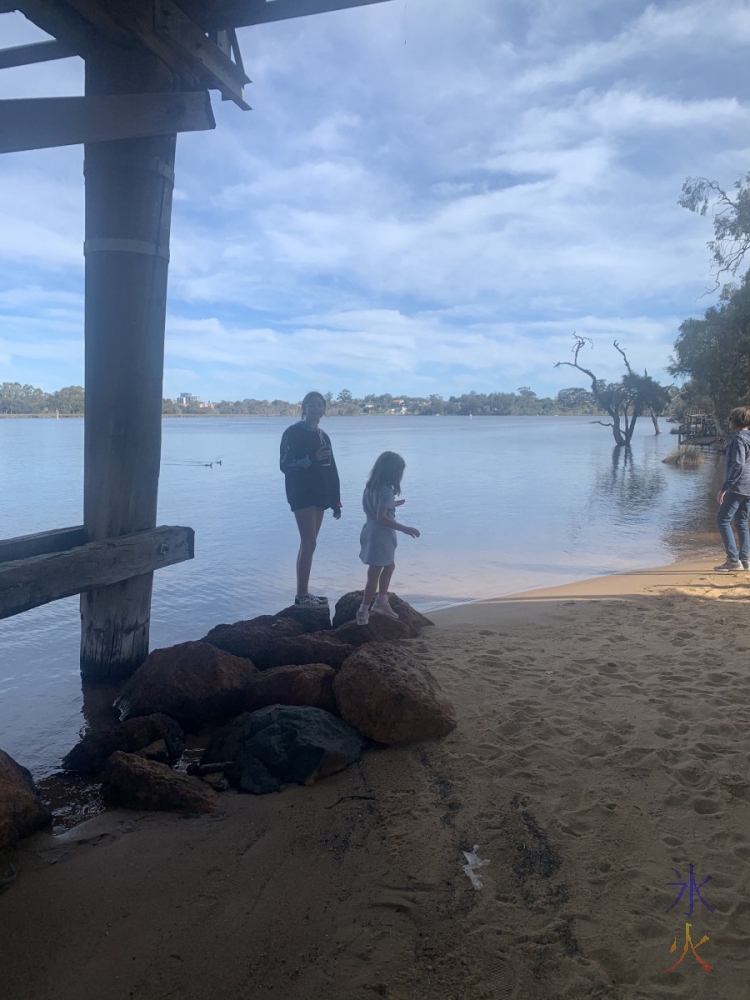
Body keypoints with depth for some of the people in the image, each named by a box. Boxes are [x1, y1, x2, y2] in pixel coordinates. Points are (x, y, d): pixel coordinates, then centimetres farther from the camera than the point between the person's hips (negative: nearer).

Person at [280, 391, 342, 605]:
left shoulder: (323, 436, 16)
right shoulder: (293, 432, -6)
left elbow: (331, 471, 16)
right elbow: (284, 464, -13)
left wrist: (335, 501, 14)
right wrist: (312, 459, -24)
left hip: (319, 495, 7)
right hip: (301, 495, -7)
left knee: (308, 544, 8)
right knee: (309, 543, -12)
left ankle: (304, 592, 14)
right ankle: (301, 595, -6)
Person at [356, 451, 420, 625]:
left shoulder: (373, 486, 7)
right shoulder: (386, 491, -20)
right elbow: (381, 517, -28)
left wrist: (392, 504, 29)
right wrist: (404, 529, -27)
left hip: (372, 533, 10)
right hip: (380, 536, -10)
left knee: (389, 566, 24)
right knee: (374, 574, -1)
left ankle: (381, 602, 31)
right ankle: (363, 612, 8)